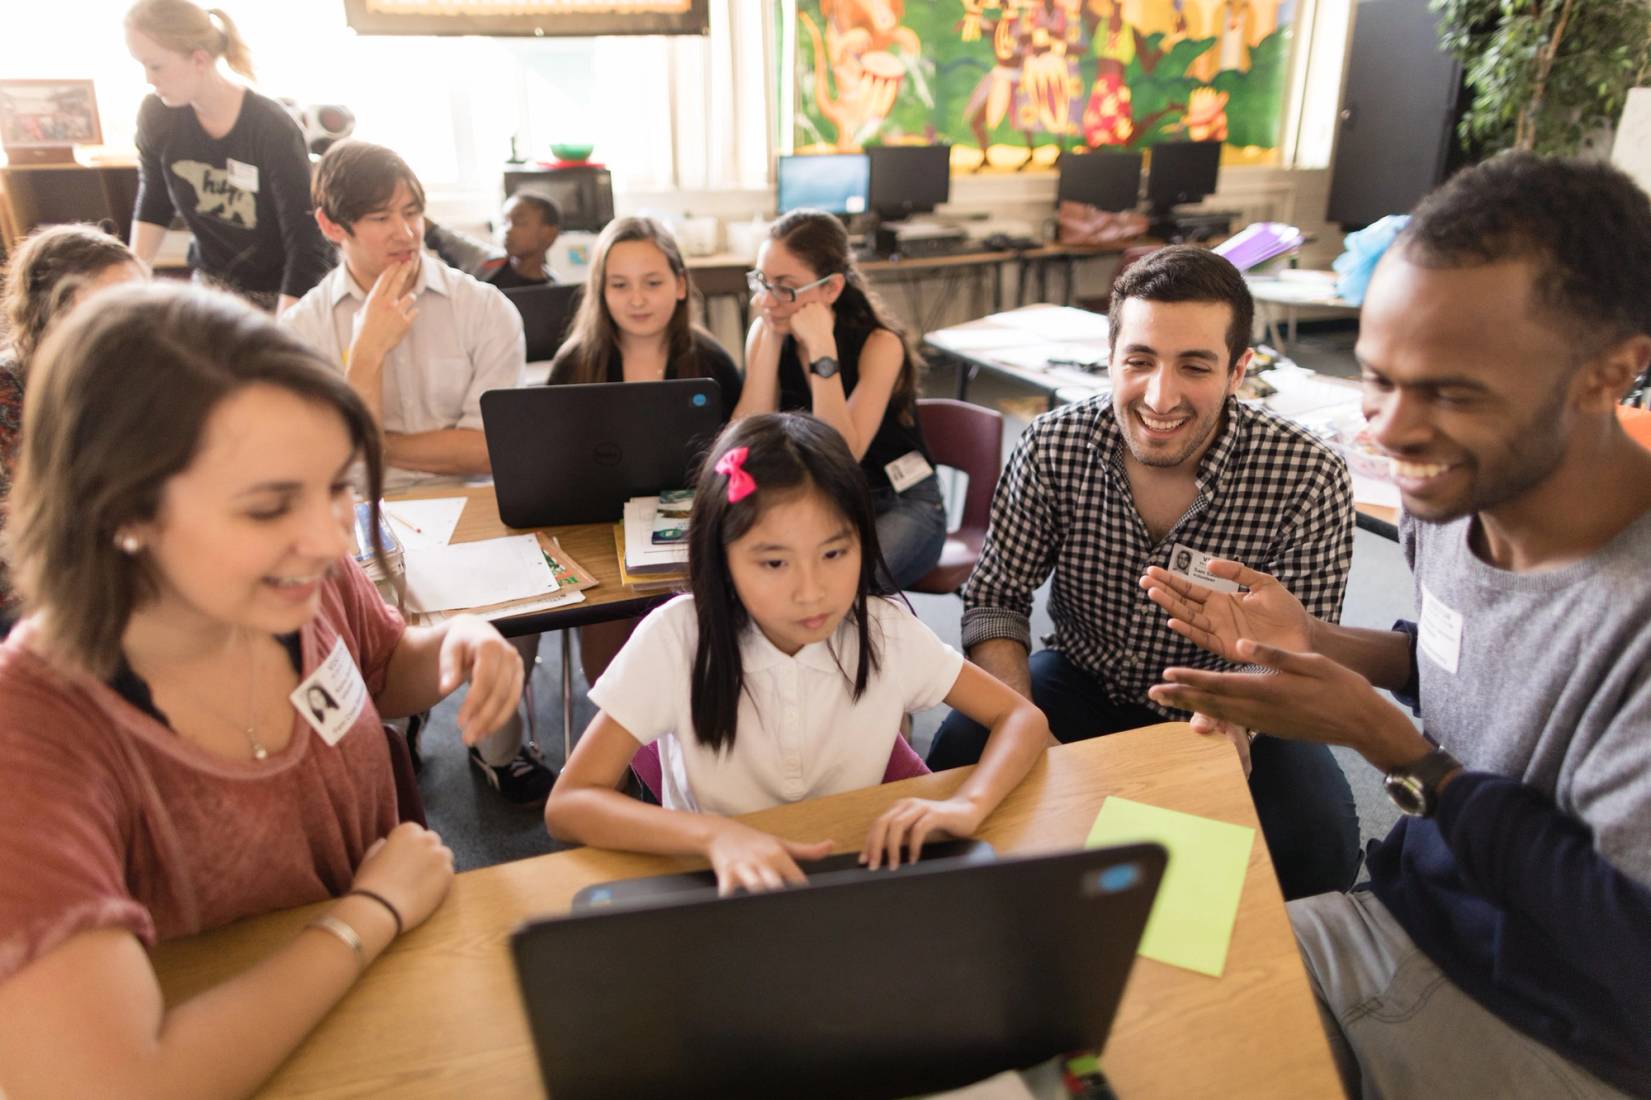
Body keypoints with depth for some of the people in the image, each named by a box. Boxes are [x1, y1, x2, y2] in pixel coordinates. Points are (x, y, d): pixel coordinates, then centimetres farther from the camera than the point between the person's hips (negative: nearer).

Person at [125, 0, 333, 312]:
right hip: (213, 281, 4)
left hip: (282, 291, -4)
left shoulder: (272, 128, -25)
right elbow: (153, 206, 8)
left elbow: (306, 248, -25)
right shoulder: (157, 115, -10)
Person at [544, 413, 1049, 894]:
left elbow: (1023, 719, -5)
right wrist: (715, 833, -35)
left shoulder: (887, 633, -12)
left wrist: (965, 806, -25)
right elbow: (566, 806, -19)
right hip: (722, 889, -2)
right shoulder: (676, 638, -19)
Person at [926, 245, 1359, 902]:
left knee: (1316, 843, -26)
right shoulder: (1051, 448, -16)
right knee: (958, 755, -26)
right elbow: (996, 601, -8)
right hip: (1081, 682, 1)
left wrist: (1232, 724, -38)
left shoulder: (1308, 480, -20)